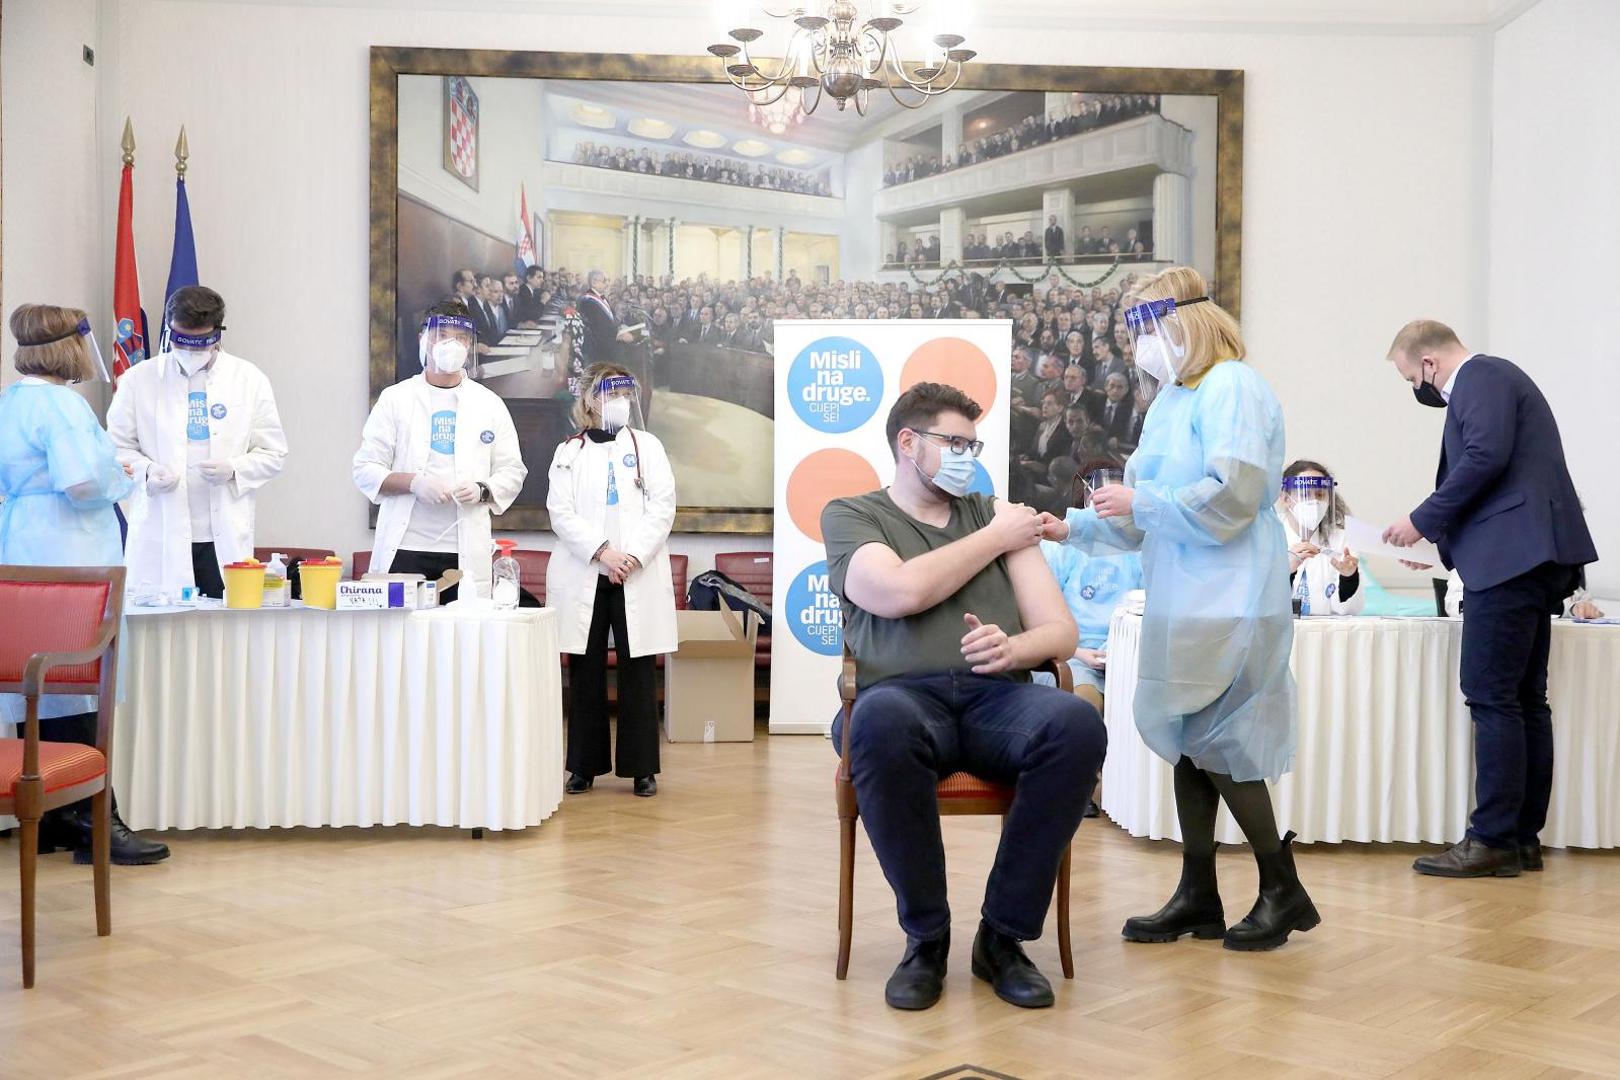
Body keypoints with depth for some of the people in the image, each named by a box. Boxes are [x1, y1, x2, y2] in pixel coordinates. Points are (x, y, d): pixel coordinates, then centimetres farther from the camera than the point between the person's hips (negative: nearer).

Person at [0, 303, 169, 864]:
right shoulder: (60, 403, -13)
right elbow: (83, 482, -23)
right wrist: (122, 478, -5)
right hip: (65, 560, -10)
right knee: (77, 690, -6)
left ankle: (48, 821, 17)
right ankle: (92, 821, -3)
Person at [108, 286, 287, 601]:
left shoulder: (249, 380, 7)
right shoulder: (139, 379, 7)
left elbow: (273, 454, 9)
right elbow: (117, 446, 11)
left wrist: (233, 469, -10)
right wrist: (146, 470, -10)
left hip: (225, 539, 0)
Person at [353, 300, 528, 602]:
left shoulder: (490, 404, 13)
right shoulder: (395, 399, 9)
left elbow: (512, 472, 12)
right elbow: (365, 470, 5)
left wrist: (482, 490, -8)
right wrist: (413, 482, -13)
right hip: (404, 547, -1)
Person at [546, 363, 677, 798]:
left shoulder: (647, 445, 11)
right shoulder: (569, 452, 11)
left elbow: (662, 506, 1)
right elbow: (561, 513, 0)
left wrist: (634, 556, -11)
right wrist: (602, 551, -13)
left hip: (638, 578, -1)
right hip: (582, 577, 1)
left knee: (638, 671, -1)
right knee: (585, 672, 4)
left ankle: (642, 767, 6)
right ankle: (585, 765, 13)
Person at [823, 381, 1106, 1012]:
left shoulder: (997, 515, 22)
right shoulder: (851, 516, 14)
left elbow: (1060, 631, 14)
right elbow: (900, 591, -7)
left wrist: (1012, 646, -10)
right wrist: (995, 540, 4)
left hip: (997, 699, 3)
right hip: (904, 696, -2)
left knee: (1078, 724, -32)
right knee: (880, 722, -40)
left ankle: (1003, 936, -15)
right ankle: (925, 938, -19)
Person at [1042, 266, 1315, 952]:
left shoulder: (1231, 389, -12)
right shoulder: (1173, 399, 16)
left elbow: (1230, 497, -22)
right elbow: (1147, 513, 19)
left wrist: (1141, 503, -15)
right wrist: (1074, 528, 11)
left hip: (1227, 604, -9)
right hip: (1182, 599, 9)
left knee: (1214, 742, -5)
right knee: (1188, 742, 11)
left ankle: (1283, 891, 10)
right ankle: (1198, 897, 20)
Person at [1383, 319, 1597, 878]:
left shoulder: (1481, 376, -6)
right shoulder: (1493, 378, 25)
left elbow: (1486, 455, -20)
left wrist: (1424, 521, -12)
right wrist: (1442, 540, 26)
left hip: (1511, 556, -11)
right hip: (1528, 558, 11)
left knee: (1492, 697, -9)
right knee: (1525, 700, 10)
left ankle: (1493, 840, -7)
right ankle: (1523, 837, 14)